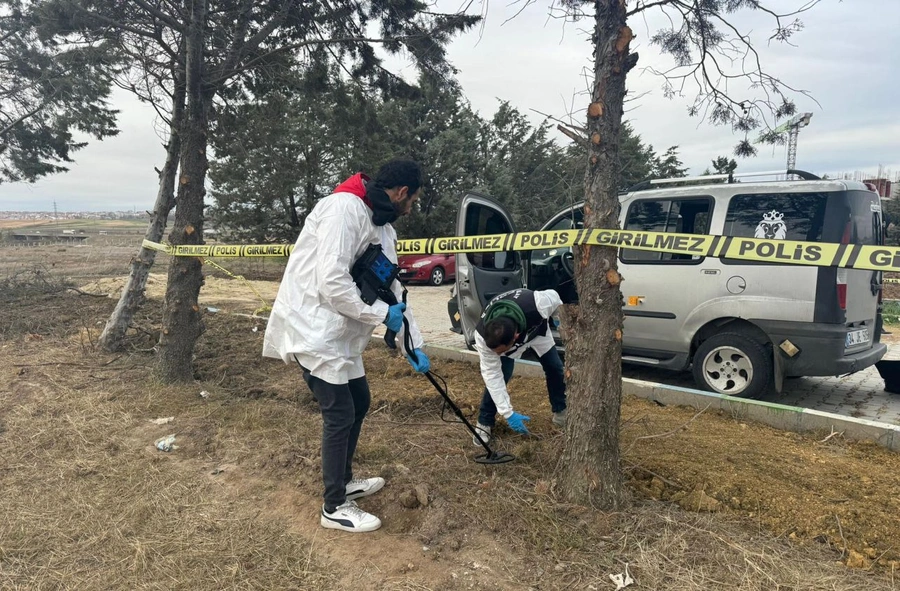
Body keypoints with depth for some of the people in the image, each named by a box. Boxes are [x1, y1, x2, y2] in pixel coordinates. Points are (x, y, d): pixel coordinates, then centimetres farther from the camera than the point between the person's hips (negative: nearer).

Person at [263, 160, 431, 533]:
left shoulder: (384, 230, 11)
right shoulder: (344, 208, -19)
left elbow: (394, 290, 15)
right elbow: (332, 283, -27)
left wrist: (414, 345, 12)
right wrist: (381, 314, -17)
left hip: (339, 334, 10)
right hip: (313, 329, -10)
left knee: (359, 402, 17)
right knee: (340, 414, -4)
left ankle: (343, 481, 36)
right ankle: (335, 508, 13)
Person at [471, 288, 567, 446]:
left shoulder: (538, 304, -49)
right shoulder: (483, 335, -44)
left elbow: (553, 296, -23)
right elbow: (492, 374, -33)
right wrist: (508, 413, -33)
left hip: (536, 328, 2)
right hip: (501, 336, -1)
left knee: (555, 368, 6)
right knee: (497, 377, -18)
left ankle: (560, 412, 29)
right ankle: (484, 423, 1)